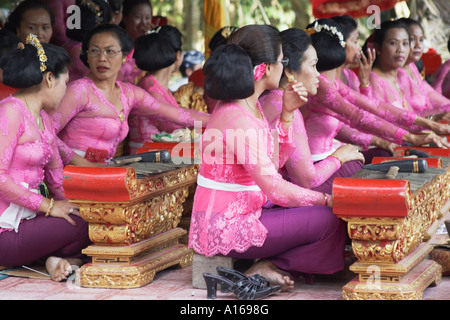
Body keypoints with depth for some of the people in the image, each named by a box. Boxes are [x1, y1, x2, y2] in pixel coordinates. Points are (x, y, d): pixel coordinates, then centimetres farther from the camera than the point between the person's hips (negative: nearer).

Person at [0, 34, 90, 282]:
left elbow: (56, 176, 18)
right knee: (81, 226, -22)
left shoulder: (44, 119, 18)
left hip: (27, 216, 9)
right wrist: (48, 206, -19)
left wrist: (69, 204, 0)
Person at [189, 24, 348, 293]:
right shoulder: (239, 120, -23)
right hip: (227, 227, -10)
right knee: (328, 220, -14)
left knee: (326, 212, 9)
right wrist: (325, 199, -9)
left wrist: (287, 113, 3)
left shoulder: (248, 106, 10)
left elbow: (276, 161, 10)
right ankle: (266, 270, -2)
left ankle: (268, 266, 2)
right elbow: (277, 189, -22)